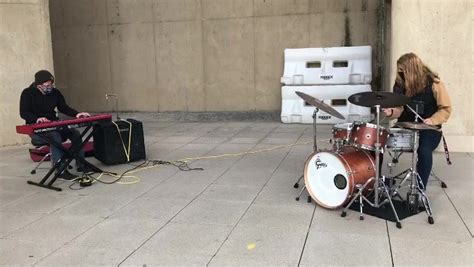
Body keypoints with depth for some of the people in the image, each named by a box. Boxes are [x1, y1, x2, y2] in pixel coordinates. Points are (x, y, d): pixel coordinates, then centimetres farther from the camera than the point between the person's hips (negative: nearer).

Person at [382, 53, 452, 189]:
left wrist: (432, 120, -23)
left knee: (424, 151, -34)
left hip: (429, 129, -4)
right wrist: (390, 112, -14)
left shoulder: (434, 83, -9)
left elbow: (446, 109, -5)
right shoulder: (401, 83, 4)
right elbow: (400, 107, 9)